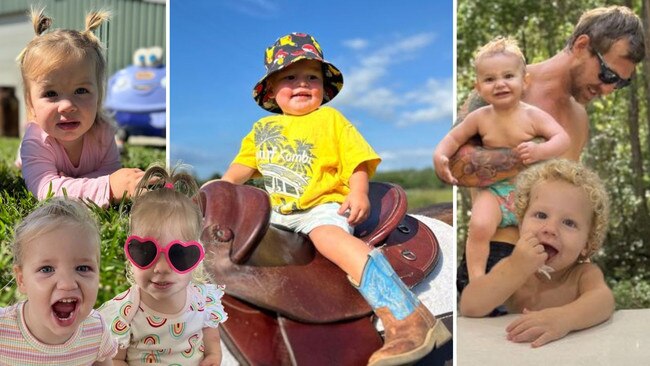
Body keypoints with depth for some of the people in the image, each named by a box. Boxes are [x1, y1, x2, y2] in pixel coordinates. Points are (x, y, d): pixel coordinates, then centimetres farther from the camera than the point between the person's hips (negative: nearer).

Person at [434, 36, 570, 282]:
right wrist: (440, 155, -10)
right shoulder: (480, 118, -2)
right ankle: (476, 280, -9)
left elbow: (563, 138, -15)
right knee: (479, 227, -24)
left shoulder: (533, 115, -8)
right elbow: (454, 137, 10)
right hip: (494, 190, 0)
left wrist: (539, 151, -35)